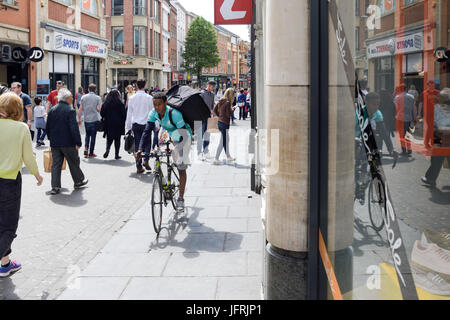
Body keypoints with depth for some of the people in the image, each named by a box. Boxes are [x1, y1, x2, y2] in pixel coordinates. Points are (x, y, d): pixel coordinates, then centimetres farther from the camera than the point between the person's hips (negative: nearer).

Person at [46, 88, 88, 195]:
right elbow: (74, 128, -18)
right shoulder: (70, 110, -13)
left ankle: (55, 187, 4)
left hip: (54, 143, 5)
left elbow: (47, 127, 12)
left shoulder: (52, 110, 6)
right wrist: (78, 142, -13)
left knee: (56, 164, 7)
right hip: (68, 143, -5)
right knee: (74, 162, 12)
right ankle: (78, 181, 27)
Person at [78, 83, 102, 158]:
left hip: (86, 119, 3)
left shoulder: (84, 97, 4)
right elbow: (99, 108, -13)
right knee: (93, 135, 4)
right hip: (95, 119, -3)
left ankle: (86, 148, -2)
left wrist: (79, 119, 9)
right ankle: (91, 153, 6)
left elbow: (80, 109, 2)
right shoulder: (98, 98, -3)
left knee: (87, 135, 18)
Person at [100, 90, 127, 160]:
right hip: (118, 124, -2)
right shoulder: (120, 103, -7)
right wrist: (123, 122, 8)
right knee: (117, 139, 7)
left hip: (108, 125, 2)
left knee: (109, 139, 11)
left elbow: (102, 114, 3)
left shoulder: (105, 103, 1)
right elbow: (124, 114, -6)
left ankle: (108, 149, -15)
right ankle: (117, 155, 8)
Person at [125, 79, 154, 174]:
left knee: (137, 145, 6)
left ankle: (139, 167, 5)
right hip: (146, 123, -2)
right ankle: (146, 160, -6)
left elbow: (129, 113, 7)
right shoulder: (149, 98, -7)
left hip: (135, 124, 2)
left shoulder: (132, 98, 1)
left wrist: (128, 127, 14)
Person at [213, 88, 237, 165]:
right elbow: (229, 114, -19)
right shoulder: (228, 102, -17)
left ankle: (228, 157, 29)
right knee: (223, 142, -1)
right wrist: (233, 109, -4)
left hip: (220, 122, 9)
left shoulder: (220, 101, 6)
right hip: (225, 123, -9)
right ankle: (216, 159, 1)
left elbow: (214, 111, 9)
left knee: (227, 140, 19)